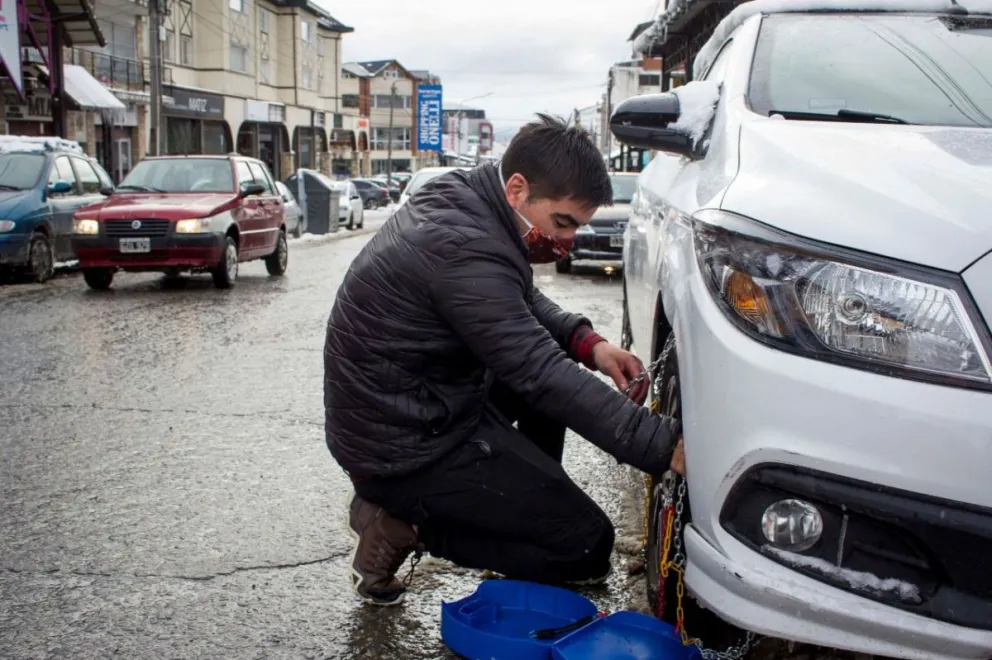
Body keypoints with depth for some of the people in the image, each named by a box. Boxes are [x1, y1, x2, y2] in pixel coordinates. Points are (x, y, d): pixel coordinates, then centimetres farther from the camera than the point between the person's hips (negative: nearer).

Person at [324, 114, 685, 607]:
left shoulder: (462, 197, 1)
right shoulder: (463, 249, -28)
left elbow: (524, 301, 15)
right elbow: (540, 374, -29)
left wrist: (586, 343, -3)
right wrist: (666, 446, -29)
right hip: (404, 446, -10)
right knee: (587, 546, -5)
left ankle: (534, 502, 19)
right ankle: (404, 525, -2)